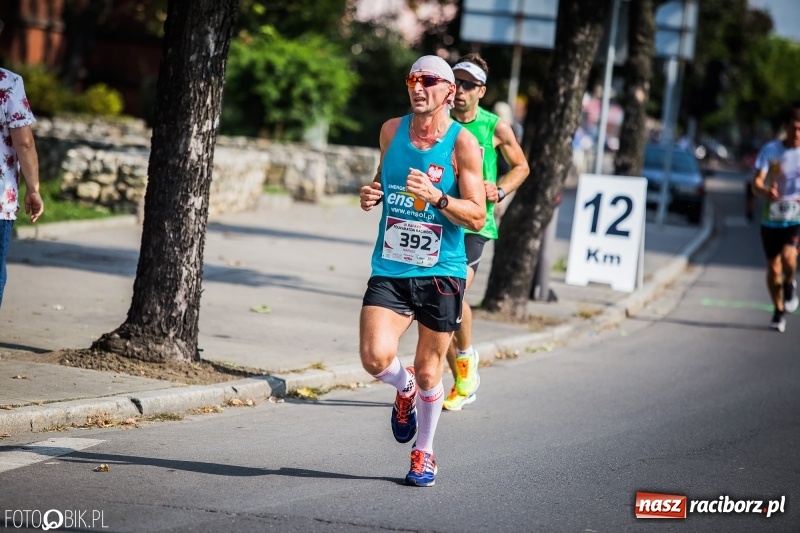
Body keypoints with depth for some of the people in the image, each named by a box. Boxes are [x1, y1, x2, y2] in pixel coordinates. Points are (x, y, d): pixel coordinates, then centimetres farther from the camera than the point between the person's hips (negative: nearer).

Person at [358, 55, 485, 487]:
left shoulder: (463, 144, -7)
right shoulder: (391, 130, 5)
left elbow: (477, 217, -9)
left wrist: (436, 197, -25)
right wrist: (371, 195, 1)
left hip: (440, 273, -2)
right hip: (389, 269, 2)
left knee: (428, 371, 7)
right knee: (375, 357, -17)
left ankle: (424, 452, 31)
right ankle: (405, 391, 20)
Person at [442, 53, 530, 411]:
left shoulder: (496, 128, -2)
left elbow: (521, 167, 12)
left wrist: (499, 191, -5)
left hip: (474, 224, -3)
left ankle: (467, 355, 4)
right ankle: (462, 384, 19)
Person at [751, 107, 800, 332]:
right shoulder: (771, 150, -3)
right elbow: (756, 182, -10)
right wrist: (766, 192, -33)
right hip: (772, 218, 1)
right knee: (773, 267, 6)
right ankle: (779, 311, 27)